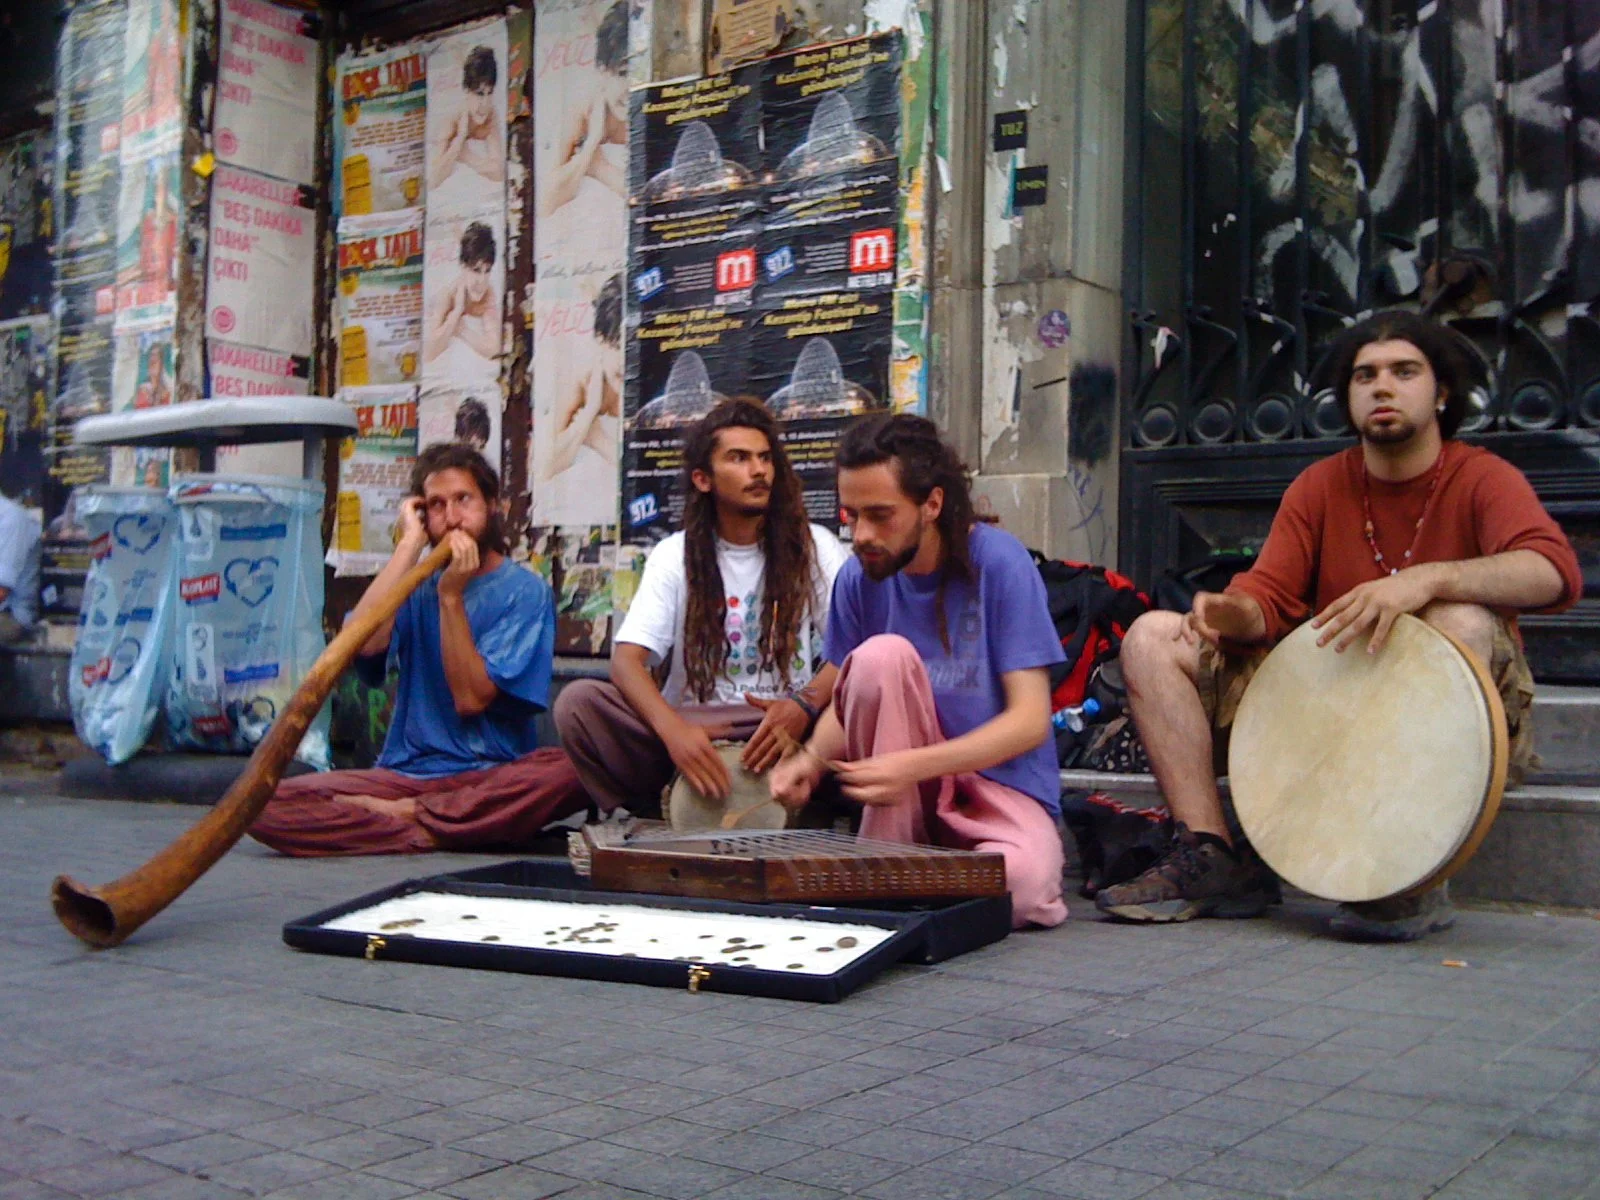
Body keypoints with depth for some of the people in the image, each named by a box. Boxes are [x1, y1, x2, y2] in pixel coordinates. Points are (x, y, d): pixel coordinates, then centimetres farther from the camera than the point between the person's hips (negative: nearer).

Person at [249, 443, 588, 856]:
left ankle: (404, 814, -23)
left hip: (491, 776, -2)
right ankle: (433, 833, -23)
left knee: (574, 772, -36)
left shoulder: (524, 591, 3)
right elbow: (363, 642, -11)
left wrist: (451, 595, -11)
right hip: (405, 773, 2)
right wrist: (410, 544, -4)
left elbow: (471, 698, -8)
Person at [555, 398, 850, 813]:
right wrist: (673, 730, -27)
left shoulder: (814, 548, 7)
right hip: (692, 728, 0)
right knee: (578, 700, -24)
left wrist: (805, 705, -27)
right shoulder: (674, 556, 7)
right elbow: (626, 660, -6)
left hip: (785, 729, 0)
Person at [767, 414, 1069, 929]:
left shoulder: (999, 563, -13)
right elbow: (846, 704, 7)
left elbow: (1031, 719, -17)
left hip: (1003, 781, -2)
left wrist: (912, 765, -29)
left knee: (1021, 884, -36)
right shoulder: (859, 578, -2)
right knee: (882, 655, -26)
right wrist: (812, 759, -16)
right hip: (905, 793, 3)